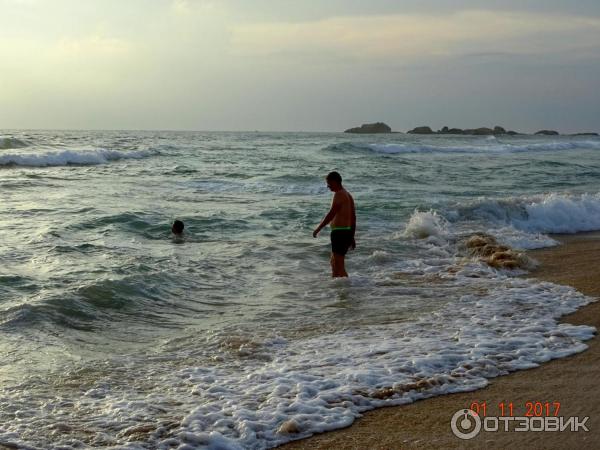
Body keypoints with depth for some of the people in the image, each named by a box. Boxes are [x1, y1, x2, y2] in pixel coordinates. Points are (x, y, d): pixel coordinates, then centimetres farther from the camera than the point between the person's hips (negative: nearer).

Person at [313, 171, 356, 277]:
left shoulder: (339, 194, -13)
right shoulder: (348, 195, 17)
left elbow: (331, 214, -20)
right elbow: (353, 218, 20)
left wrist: (318, 229, -13)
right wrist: (352, 237, 24)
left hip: (339, 232, -10)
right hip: (348, 231, 10)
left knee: (339, 265, -7)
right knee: (333, 261, 21)